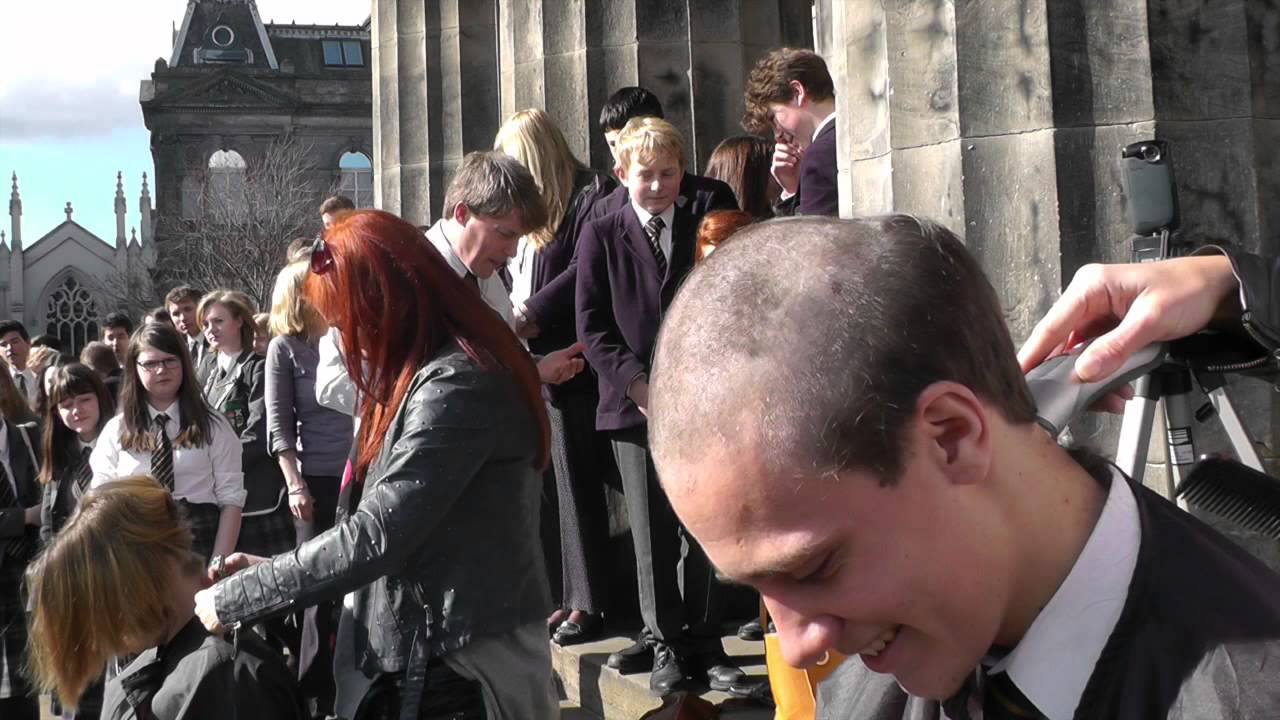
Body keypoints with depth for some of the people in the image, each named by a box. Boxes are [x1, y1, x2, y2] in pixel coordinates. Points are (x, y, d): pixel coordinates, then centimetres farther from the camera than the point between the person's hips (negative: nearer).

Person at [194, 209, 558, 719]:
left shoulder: (457, 383, -20)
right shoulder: (426, 373, 13)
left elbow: (378, 535, -24)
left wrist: (232, 600, -14)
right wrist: (271, 570, 5)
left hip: (456, 675, -9)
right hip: (420, 658, 9)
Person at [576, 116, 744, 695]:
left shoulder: (703, 227, 11)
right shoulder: (600, 237, 6)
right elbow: (593, 328, 1)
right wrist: (642, 387, -8)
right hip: (635, 405, -1)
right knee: (652, 534, 4)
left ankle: (704, 642, 13)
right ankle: (664, 643, 16)